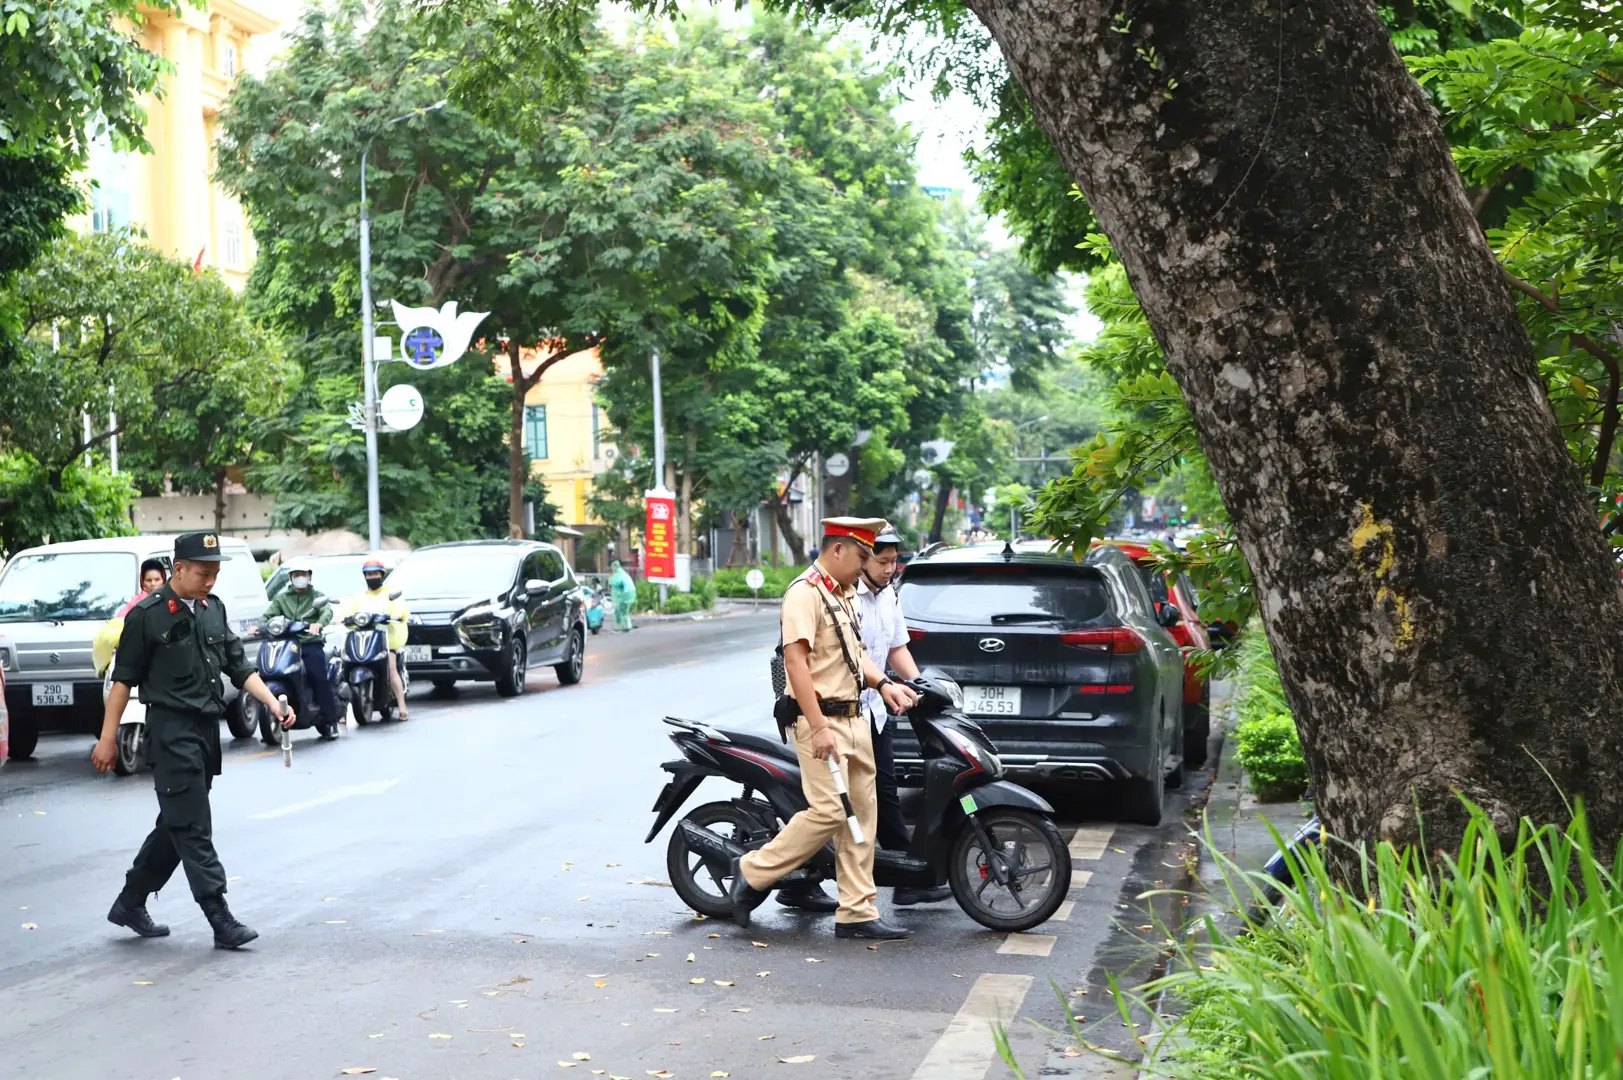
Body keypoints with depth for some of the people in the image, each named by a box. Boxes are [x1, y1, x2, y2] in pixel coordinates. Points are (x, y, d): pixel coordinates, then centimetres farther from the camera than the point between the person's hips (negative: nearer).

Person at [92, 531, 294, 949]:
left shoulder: (213, 609, 11)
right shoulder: (148, 615, -8)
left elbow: (239, 667, 14)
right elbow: (124, 679, -6)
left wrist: (273, 704, 1)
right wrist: (108, 738, -7)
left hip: (207, 729, 7)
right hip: (172, 730, -7)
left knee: (176, 826, 14)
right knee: (193, 829, -7)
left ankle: (130, 903, 27)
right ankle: (221, 921, -8)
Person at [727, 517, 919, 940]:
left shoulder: (845, 594, 18)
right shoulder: (805, 592, -13)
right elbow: (795, 660, -21)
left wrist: (883, 684, 9)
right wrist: (819, 728, -25)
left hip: (853, 718, 10)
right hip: (821, 719, -10)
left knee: (860, 815, 7)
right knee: (828, 812, -14)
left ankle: (857, 912, 10)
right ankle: (753, 872, 2)